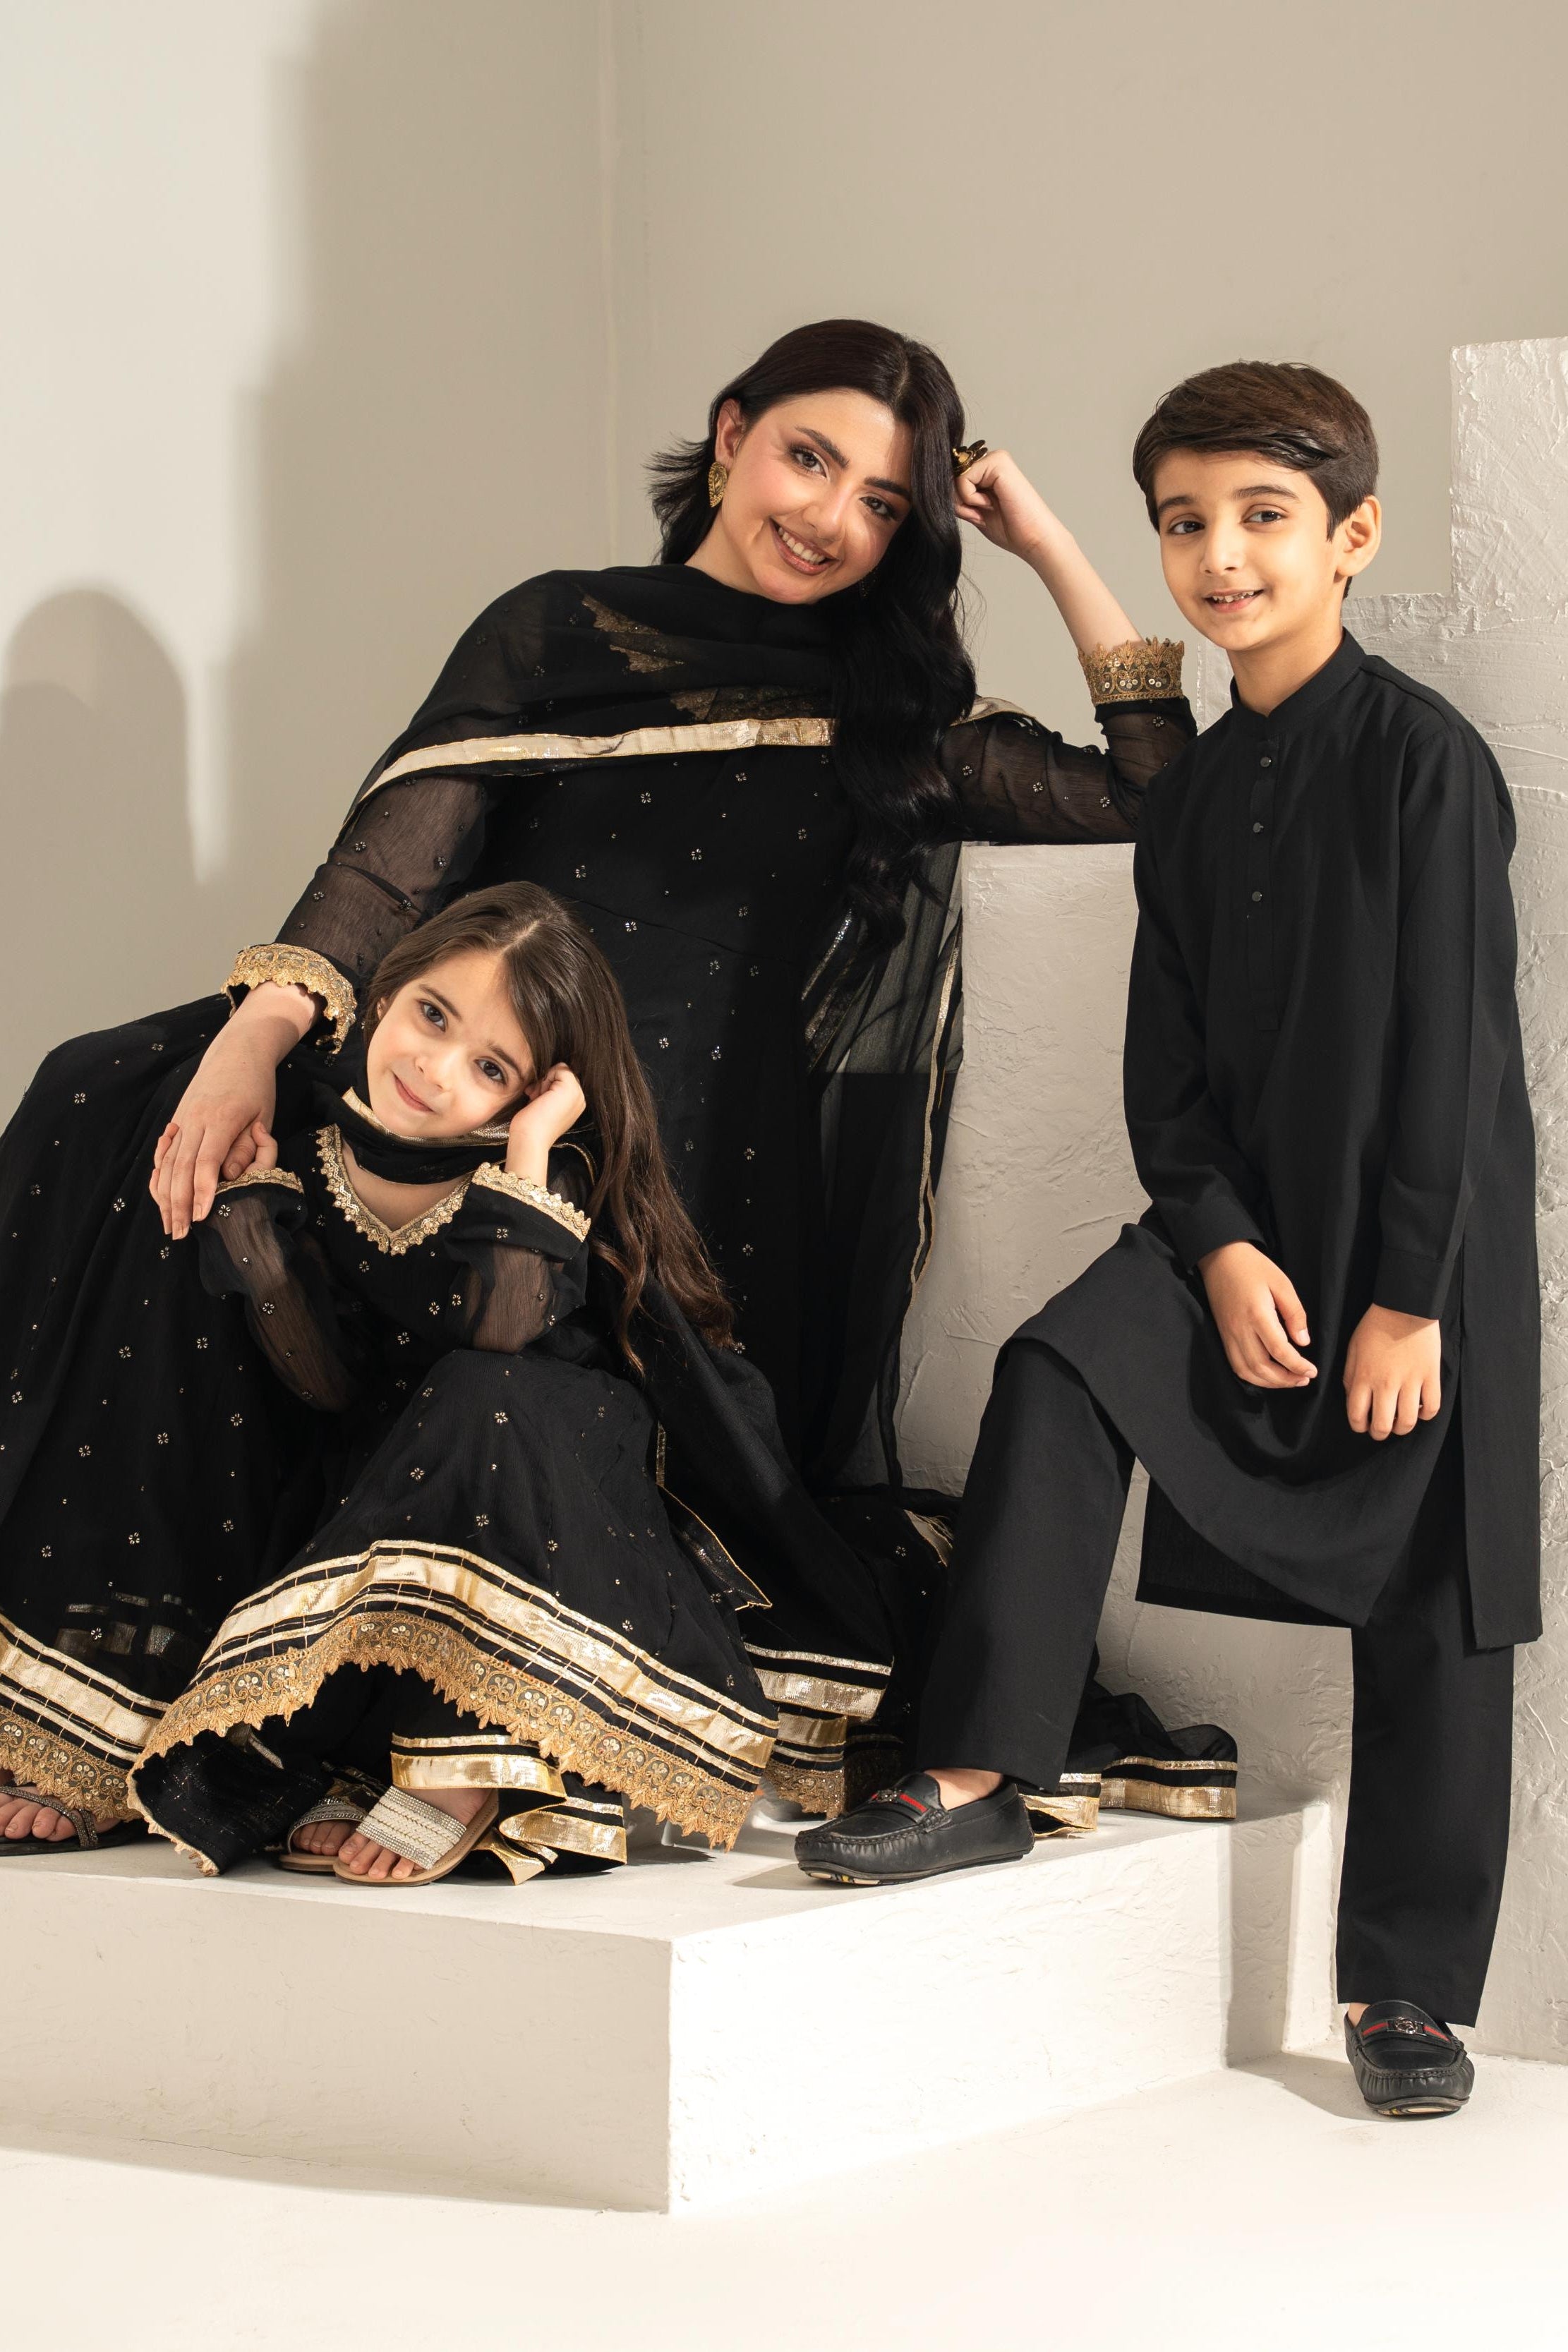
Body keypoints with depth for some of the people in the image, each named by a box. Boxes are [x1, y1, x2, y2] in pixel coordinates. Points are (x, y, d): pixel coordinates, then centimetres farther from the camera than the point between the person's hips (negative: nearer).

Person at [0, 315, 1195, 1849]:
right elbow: (401, 856, 1)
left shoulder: (890, 720, 18)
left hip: (713, 1192, 0)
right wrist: (258, 1030, -16)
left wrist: (1052, 550, 10)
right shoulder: (558, 636, 15)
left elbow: (1153, 791, 10)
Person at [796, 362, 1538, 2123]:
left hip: (1430, 1243, -5)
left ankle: (1408, 1988, 12)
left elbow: (1455, 1048, -14)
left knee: (1428, 1616, 1)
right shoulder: (1191, 792, 8)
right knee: (1054, 1378, -19)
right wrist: (1221, 1247, -8)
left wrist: (1410, 1296, -16)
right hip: (1243, 1223, 5)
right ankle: (978, 1777, -12)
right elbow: (1170, 1058, 7)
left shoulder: (1424, 760, -12)